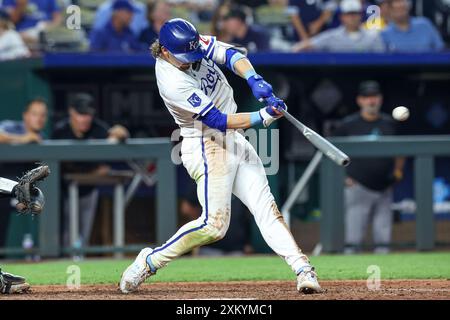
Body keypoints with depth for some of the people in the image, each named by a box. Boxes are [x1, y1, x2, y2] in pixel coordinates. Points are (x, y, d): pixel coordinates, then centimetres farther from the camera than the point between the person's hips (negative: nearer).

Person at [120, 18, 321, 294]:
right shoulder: (173, 82, -25)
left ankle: (303, 269, -6)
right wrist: (264, 116, -31)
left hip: (235, 140, 8)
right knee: (215, 224, -13)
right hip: (207, 146, -8)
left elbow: (231, 55, -8)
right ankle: (149, 261, 1)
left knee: (266, 208, -1)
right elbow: (218, 120, -25)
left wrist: (254, 79, -28)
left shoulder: (193, 44, -3)